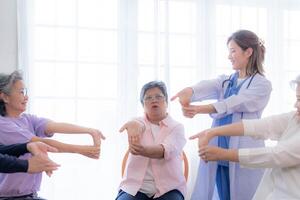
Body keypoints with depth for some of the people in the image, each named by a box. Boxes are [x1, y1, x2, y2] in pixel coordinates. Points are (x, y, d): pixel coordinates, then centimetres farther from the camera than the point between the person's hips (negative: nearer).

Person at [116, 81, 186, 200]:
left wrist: (143, 151, -40)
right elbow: (138, 125, -17)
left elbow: (166, 150, -18)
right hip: (135, 187, 1)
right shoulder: (139, 122, 9)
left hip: (168, 189, -1)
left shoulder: (177, 127, 3)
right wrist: (134, 125, -44)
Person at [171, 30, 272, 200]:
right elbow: (206, 87, -10)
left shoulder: (262, 85, -3)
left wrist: (198, 109, -29)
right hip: (219, 151, 5)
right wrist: (188, 92, -32)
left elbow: (232, 104, -18)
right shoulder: (225, 81, 14)